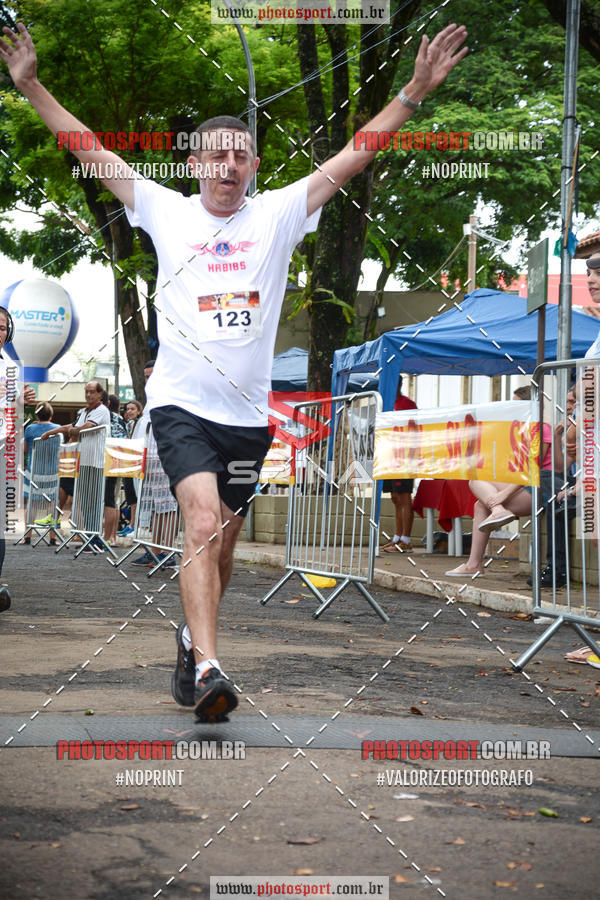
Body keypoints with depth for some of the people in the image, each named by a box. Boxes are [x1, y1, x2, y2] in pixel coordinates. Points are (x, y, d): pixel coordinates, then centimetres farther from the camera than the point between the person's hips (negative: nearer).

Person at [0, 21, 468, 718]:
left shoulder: (278, 214, 6)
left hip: (248, 413, 3)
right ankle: (207, 671, -28)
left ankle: (191, 639, 35)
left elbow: (354, 156, 2)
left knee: (220, 544, 11)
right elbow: (90, 151, 4)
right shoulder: (165, 211, 4)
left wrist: (414, 91, -4)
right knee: (203, 522, -22)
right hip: (180, 404, -3)